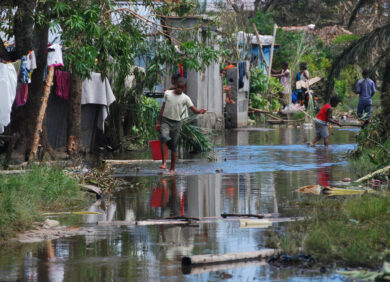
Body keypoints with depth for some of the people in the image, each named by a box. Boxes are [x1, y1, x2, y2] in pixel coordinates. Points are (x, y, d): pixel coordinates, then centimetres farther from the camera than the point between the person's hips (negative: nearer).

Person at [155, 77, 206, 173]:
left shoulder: (185, 98, 1)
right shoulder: (167, 93, 6)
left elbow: (194, 110, -7)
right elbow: (163, 108, 10)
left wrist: (200, 111, -30)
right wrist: (159, 122, 7)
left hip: (176, 123, 0)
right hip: (165, 120, 0)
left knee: (174, 146, 1)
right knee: (164, 138, -27)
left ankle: (172, 169, 11)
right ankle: (164, 162, -26)